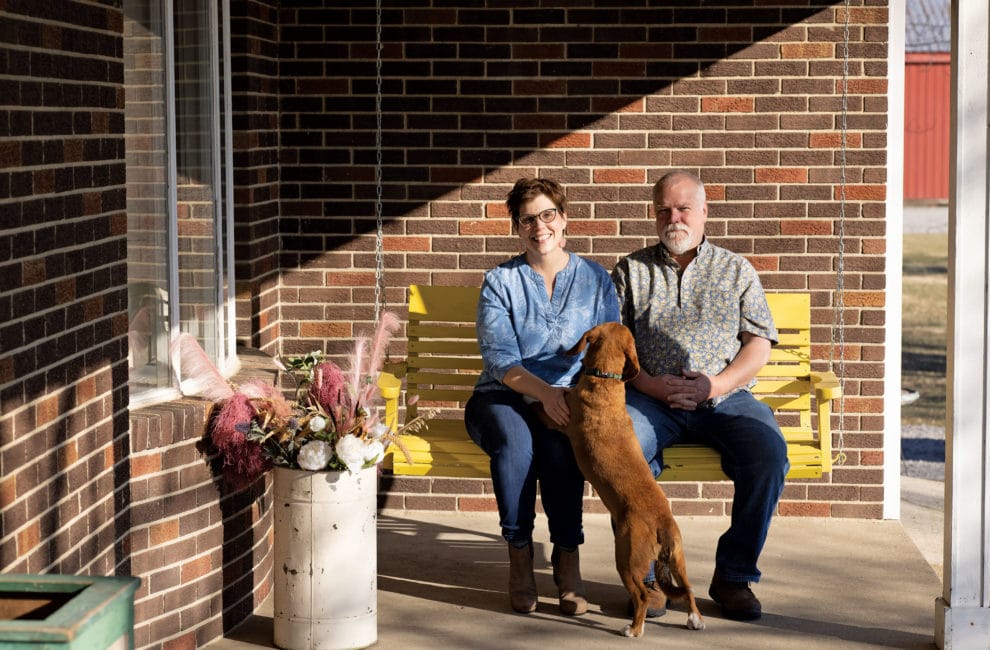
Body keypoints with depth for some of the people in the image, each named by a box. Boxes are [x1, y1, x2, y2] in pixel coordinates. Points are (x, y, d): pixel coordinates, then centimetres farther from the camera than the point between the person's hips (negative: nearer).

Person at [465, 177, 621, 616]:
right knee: (514, 440, -35)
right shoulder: (500, 282, 3)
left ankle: (567, 559, -24)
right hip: (504, 399, 0)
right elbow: (500, 360, -9)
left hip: (569, 402, 1)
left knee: (560, 444, -34)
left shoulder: (595, 279, 9)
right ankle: (519, 555, -21)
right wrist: (545, 392, -27)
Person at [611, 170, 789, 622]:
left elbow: (759, 345, 9)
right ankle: (645, 572, -20)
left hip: (726, 395, 1)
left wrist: (717, 384, -9)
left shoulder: (736, 270, 18)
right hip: (650, 395, -1)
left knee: (769, 453, -29)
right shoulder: (630, 271, 17)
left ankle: (734, 575, -13)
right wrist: (652, 385, -10)